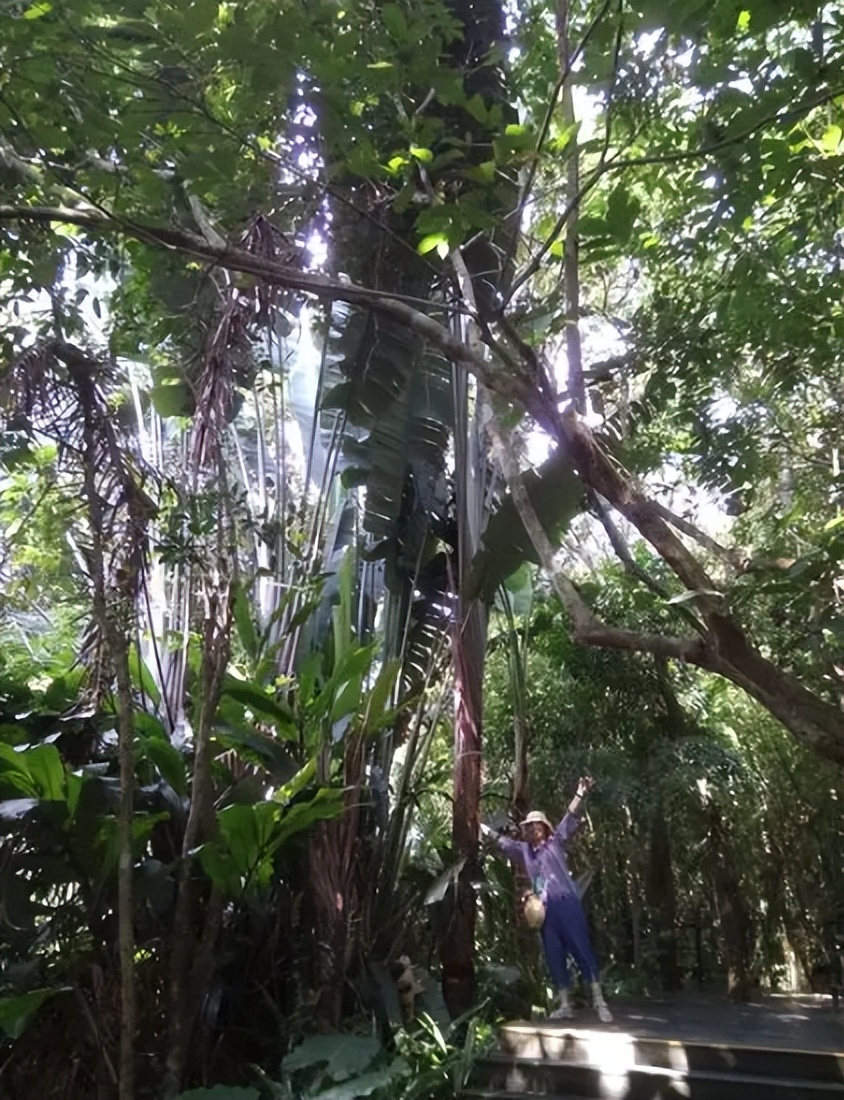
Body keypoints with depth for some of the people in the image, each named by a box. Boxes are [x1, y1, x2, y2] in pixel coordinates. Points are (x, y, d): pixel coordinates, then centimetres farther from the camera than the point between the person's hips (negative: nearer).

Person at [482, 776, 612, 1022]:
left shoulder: (556, 842, 1)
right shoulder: (523, 850, 13)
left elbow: (570, 819, -11)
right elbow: (500, 841, 17)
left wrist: (580, 794, -24)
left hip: (567, 904, -5)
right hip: (545, 910, 5)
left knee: (582, 950, -3)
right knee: (554, 956, 9)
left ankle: (599, 1002, 2)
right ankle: (564, 1005, 17)